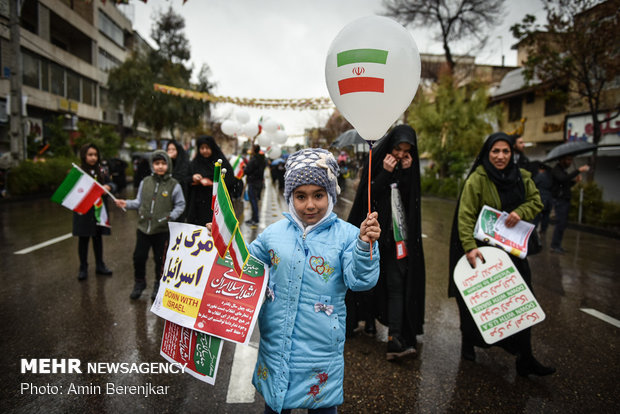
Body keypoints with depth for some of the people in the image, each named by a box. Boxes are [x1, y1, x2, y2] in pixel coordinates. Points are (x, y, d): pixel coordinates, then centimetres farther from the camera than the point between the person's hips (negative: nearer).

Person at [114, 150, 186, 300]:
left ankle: (159, 285, 29)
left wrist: (172, 216, -16)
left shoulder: (174, 185, -6)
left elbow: (180, 205, -1)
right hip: (143, 227, 3)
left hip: (162, 230, -3)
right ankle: (139, 283, 31)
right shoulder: (145, 182, 4)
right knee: (139, 257, 10)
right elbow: (139, 202, 13)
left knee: (160, 259, 9)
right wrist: (127, 204, -3)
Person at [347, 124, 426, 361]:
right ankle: (368, 317, 32)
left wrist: (405, 173, -12)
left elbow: (412, 199, -2)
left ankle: (395, 339, -9)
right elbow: (368, 196, -9)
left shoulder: (410, 166, 6)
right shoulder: (375, 161, -1)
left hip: (401, 235, 1)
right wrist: (385, 173, -18)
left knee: (397, 284, -6)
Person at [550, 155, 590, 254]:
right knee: (560, 223, -10)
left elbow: (567, 185, 21)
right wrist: (578, 170, -31)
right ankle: (554, 246, -5)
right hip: (559, 200, -9)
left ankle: (557, 244, 16)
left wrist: (575, 181, 4)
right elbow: (564, 179, -29)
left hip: (566, 200, 9)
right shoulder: (556, 170, -9)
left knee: (563, 223, 10)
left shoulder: (564, 170, 19)